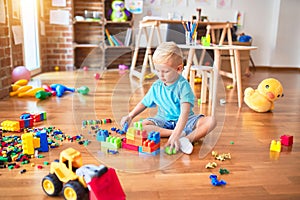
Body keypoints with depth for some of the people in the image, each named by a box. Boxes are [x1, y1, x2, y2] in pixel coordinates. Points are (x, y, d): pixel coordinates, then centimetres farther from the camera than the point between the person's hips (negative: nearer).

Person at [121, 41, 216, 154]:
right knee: (142, 125, -26)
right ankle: (181, 134, -28)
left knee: (210, 121, -28)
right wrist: (130, 116, 1)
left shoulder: (183, 85, -20)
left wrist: (176, 134, -43)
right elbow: (144, 103, 15)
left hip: (184, 121, -4)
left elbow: (185, 112, -31)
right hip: (163, 120, 4)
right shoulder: (156, 86, -2)